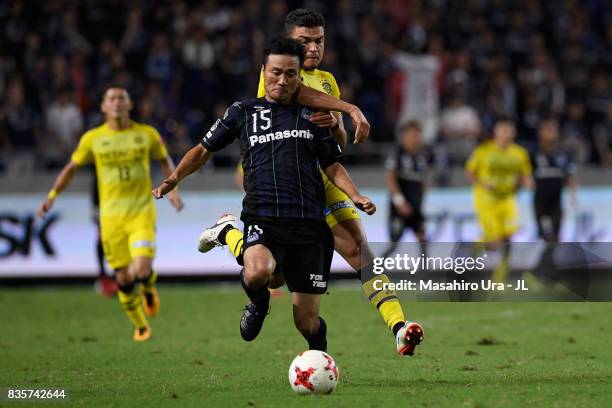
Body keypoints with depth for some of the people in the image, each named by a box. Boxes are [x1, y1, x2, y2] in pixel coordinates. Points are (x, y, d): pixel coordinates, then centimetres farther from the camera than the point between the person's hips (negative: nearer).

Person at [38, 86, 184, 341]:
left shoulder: (147, 134, 1)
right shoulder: (92, 139, 1)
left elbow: (165, 160, 18)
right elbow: (72, 167, 13)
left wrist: (172, 190, 5)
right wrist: (52, 196, 5)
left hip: (142, 213, -1)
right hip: (111, 216, 1)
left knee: (141, 270, -19)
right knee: (123, 278, 2)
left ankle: (149, 287, 20)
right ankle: (140, 326, 25)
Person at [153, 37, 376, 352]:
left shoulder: (311, 116, 17)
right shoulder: (243, 111, 13)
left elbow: (332, 165, 18)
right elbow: (205, 150, 20)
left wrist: (355, 196, 0)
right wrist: (174, 179, 6)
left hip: (310, 224, 1)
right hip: (263, 219, -1)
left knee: (307, 323, -1)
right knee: (258, 273, -35)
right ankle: (258, 303, 2)